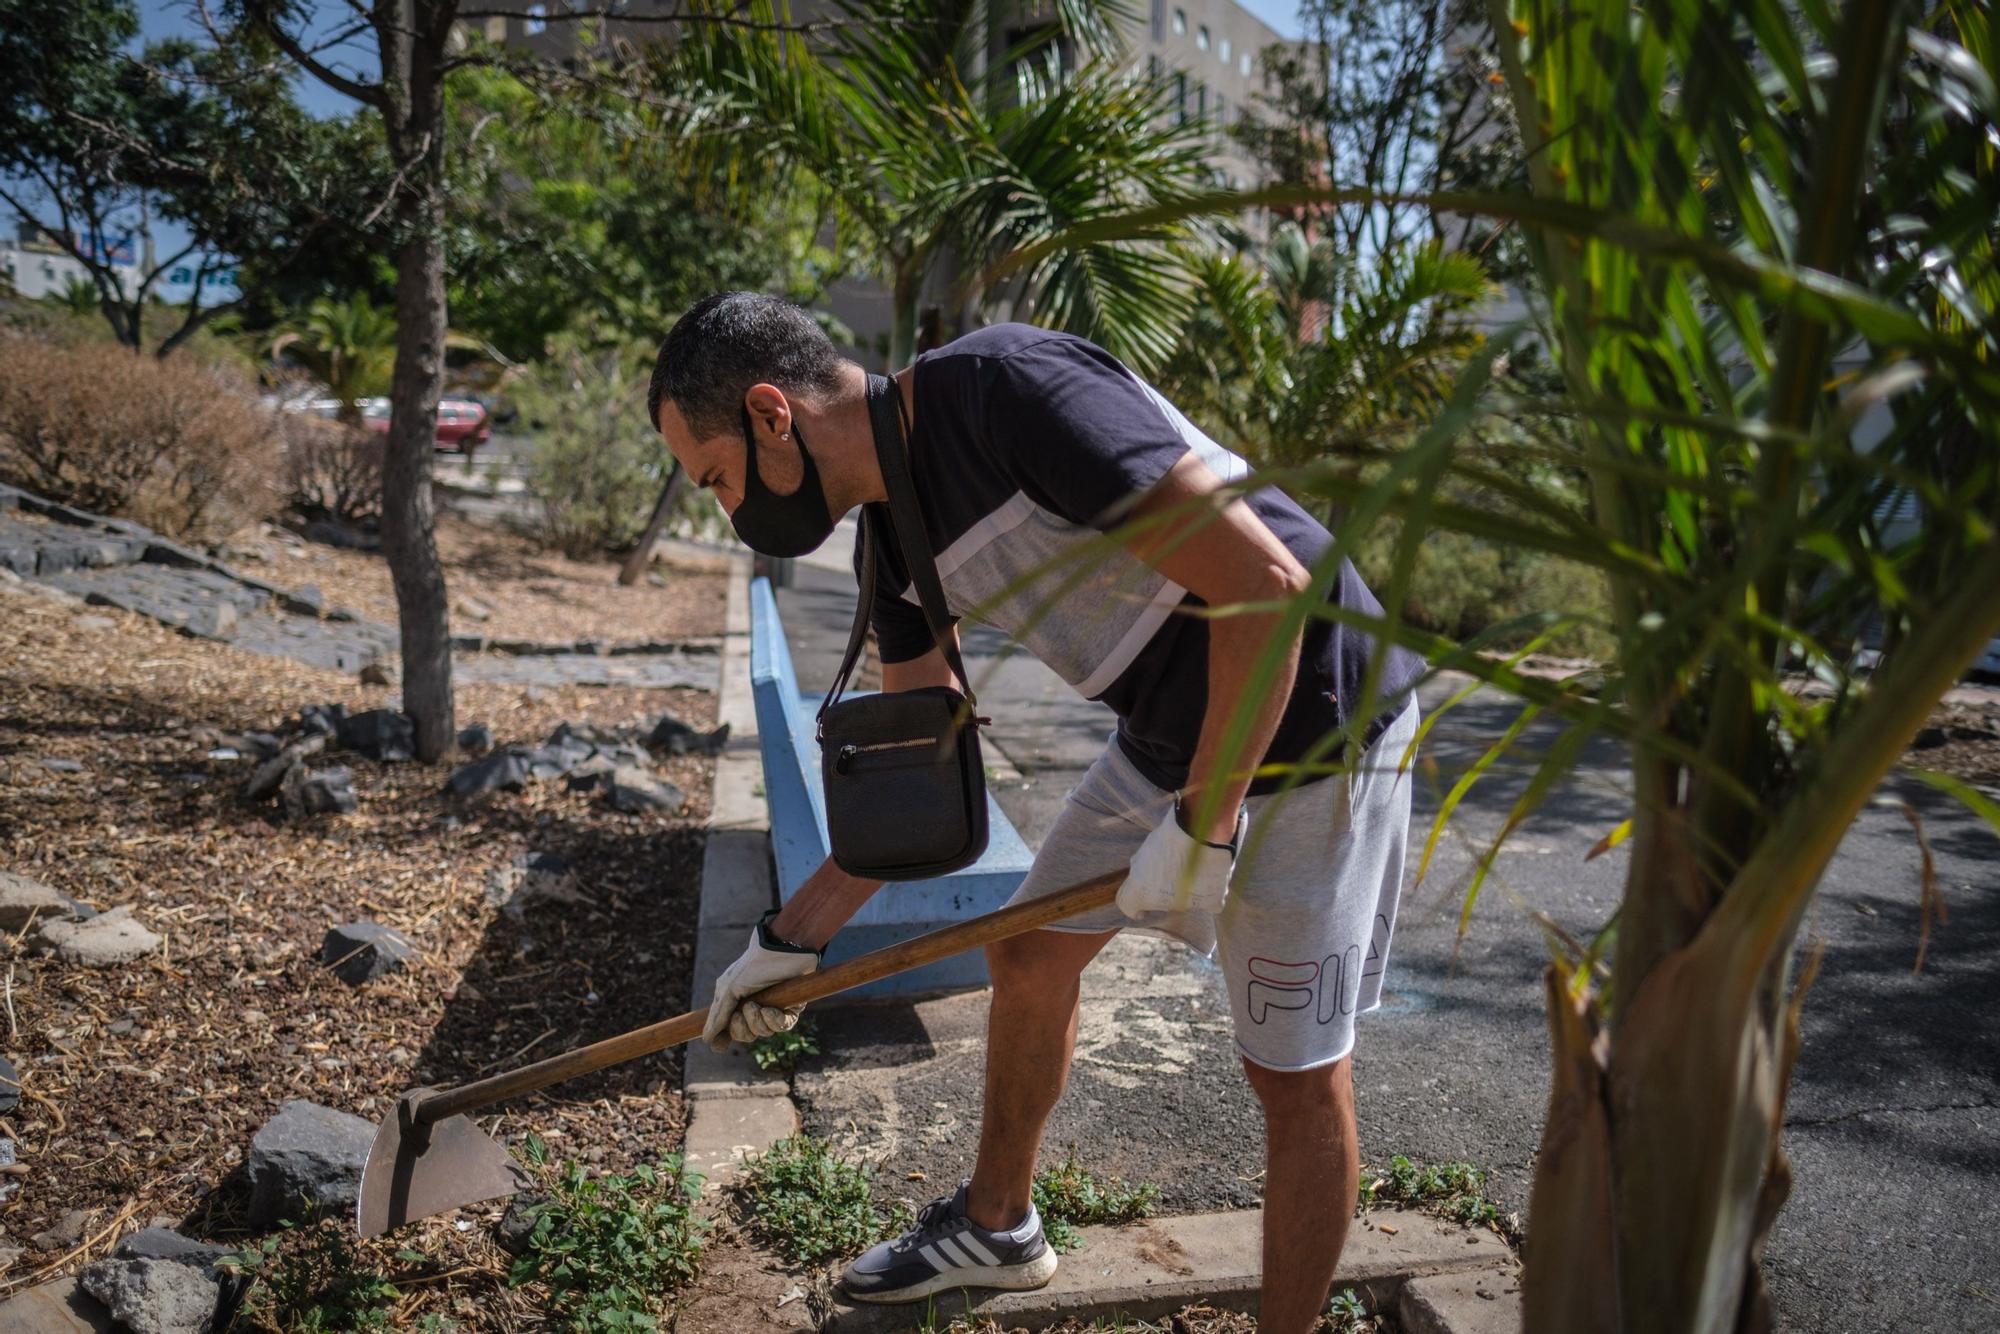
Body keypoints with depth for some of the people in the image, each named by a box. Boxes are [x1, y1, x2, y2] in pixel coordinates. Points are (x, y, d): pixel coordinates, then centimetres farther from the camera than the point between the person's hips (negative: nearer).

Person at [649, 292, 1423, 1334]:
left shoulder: (1011, 387, -26)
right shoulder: (896, 543, 1)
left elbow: (1266, 585, -28)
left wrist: (1200, 823, -22)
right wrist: (791, 938, 11)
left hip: (1313, 721, -8)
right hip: (1166, 736, 9)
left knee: (1294, 1072, 1)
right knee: (1029, 956, 16)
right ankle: (996, 1227, 39)